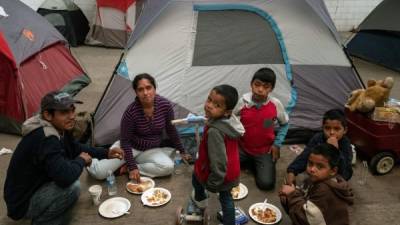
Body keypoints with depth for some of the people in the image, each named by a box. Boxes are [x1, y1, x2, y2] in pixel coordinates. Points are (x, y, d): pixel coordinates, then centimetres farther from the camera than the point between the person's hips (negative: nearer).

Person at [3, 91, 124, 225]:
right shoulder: (45, 139, -32)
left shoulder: (59, 128, -3)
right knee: (72, 187, -28)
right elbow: (65, 177, -39)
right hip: (23, 202, -9)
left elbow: (76, 148, 15)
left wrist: (106, 153, 5)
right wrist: (82, 160, -18)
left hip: (38, 186, 10)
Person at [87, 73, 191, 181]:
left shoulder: (165, 105, -18)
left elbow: (171, 130, -1)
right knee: (99, 172, -20)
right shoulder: (131, 111, -25)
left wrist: (182, 151, 7)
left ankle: (126, 167, -10)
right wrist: (132, 166, -23)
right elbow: (125, 141, -15)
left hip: (152, 150, 3)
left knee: (168, 167, -28)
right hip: (131, 147, -3)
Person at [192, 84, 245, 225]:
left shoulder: (214, 131, -37)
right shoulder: (232, 120, -10)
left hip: (219, 174, -5)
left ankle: (200, 199, 55)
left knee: (196, 176, 27)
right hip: (232, 171, 5)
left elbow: (218, 161, -33)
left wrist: (213, 182, -18)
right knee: (226, 197, 27)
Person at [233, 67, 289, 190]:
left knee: (266, 183, -17)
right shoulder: (243, 102, -17)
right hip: (242, 148, 1)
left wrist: (277, 144, -6)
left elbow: (284, 124, 1)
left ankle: (256, 163, 15)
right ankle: (248, 161, 12)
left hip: (265, 151, -1)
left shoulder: (276, 105, -17)